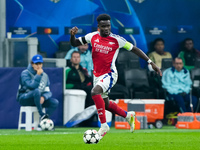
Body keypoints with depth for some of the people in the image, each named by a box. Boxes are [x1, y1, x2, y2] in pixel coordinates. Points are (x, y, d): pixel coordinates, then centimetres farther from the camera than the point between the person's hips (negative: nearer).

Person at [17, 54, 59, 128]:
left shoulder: (44, 75, 10)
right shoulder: (25, 73, -7)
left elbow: (48, 91, 3)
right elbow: (31, 86, -24)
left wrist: (43, 97, -19)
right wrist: (38, 75, -19)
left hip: (38, 99, 6)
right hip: (24, 98, -6)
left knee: (55, 102, -19)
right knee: (37, 91, -39)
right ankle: (42, 115, -36)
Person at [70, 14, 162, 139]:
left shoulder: (116, 40, -10)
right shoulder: (93, 37, 0)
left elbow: (134, 49, -1)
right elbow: (74, 43, 9)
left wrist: (151, 62, -4)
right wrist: (72, 35, -14)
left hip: (109, 75, -6)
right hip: (97, 75, 6)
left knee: (95, 92, -31)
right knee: (106, 104, 17)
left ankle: (104, 125, -25)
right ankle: (128, 116, 42)